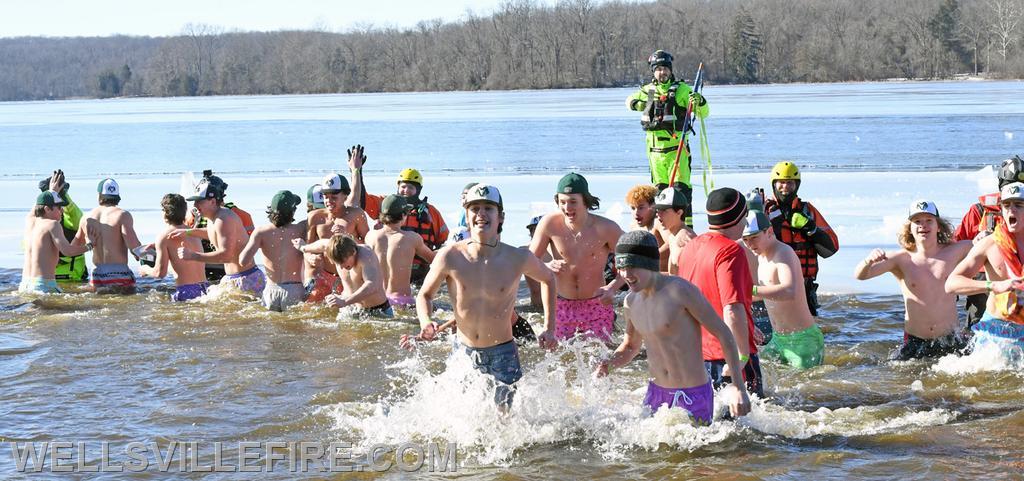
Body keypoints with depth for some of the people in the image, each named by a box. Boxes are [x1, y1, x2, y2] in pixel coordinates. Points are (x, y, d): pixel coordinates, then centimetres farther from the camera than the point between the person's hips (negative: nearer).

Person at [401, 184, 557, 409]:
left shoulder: (518, 259, -10)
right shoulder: (450, 257, -10)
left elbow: (548, 280, 11)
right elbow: (425, 295, 5)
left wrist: (549, 329, 6)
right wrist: (426, 324, -16)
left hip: (503, 354, -1)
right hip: (463, 354, 1)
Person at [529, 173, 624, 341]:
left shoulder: (606, 228, -15)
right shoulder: (549, 224, -13)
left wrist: (612, 287, -20)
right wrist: (547, 267, -27)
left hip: (597, 304, -1)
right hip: (561, 306, 1)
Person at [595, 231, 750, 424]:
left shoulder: (680, 291, -16)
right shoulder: (631, 302, 4)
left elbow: (723, 333, -13)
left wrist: (737, 386, -19)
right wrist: (609, 364, 0)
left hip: (693, 396, -6)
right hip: (656, 393, 7)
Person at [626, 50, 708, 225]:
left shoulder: (682, 90, -1)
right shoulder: (647, 91, 10)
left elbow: (703, 114, 0)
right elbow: (630, 101, 29)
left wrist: (699, 101, -22)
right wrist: (638, 104, 6)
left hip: (677, 147, -4)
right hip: (655, 149, 4)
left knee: (681, 187, -13)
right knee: (660, 188, 11)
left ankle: (686, 222, -12)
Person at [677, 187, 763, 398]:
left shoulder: (689, 248, 11)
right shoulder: (730, 251, -16)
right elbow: (733, 310, -25)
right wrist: (742, 355, -21)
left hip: (695, 356, 8)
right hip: (727, 357, -8)